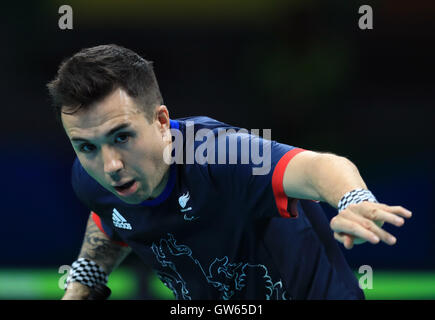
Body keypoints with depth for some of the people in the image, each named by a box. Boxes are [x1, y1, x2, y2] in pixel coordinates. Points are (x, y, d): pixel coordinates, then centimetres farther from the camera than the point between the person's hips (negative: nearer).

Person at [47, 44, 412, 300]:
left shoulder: (214, 155, -39)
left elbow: (316, 167, -60)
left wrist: (354, 203, -80)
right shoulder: (90, 179, -16)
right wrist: (78, 288, 0)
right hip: (199, 299, 6)